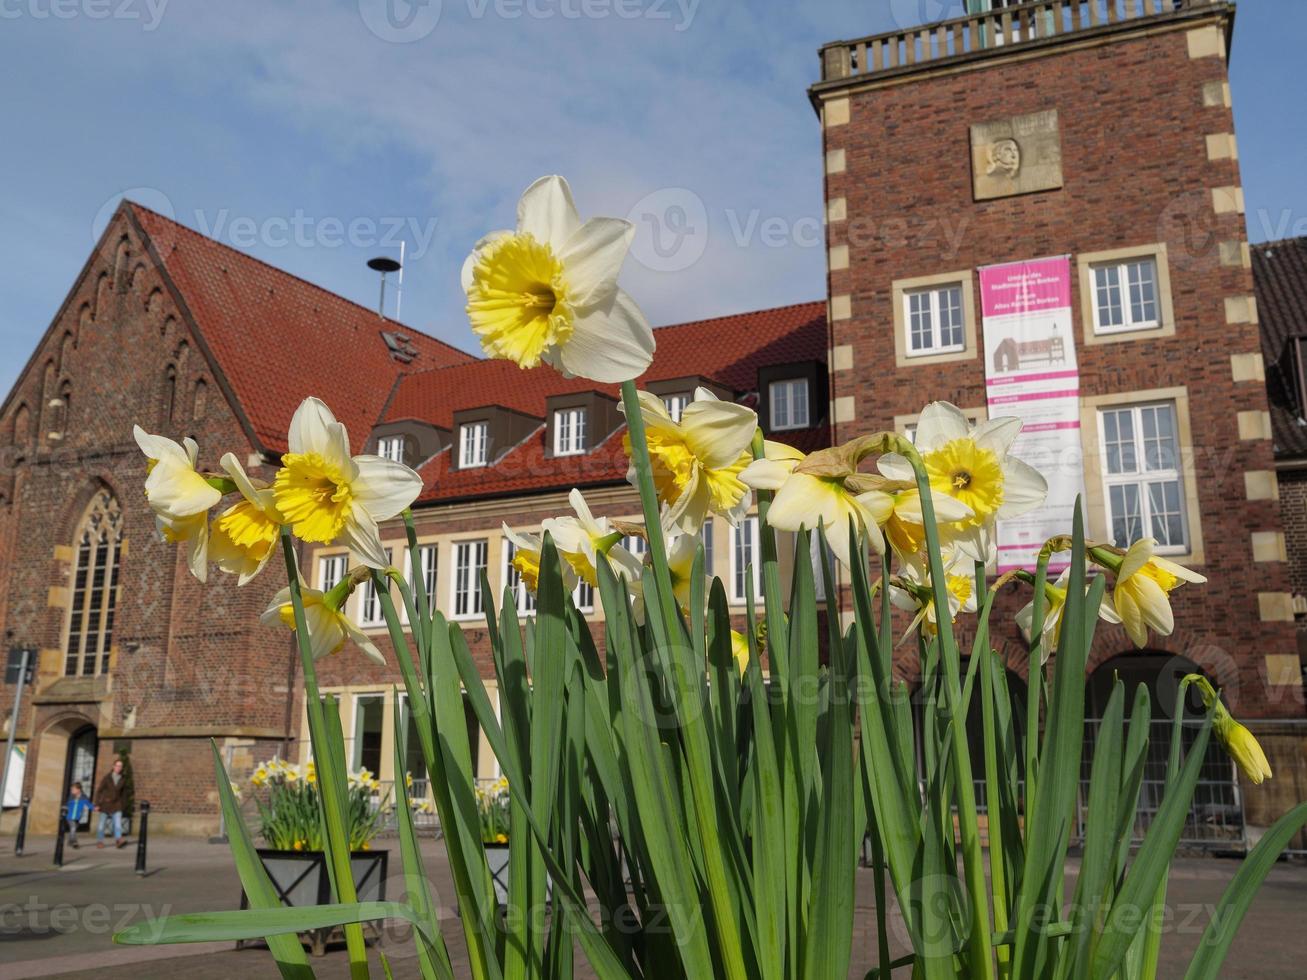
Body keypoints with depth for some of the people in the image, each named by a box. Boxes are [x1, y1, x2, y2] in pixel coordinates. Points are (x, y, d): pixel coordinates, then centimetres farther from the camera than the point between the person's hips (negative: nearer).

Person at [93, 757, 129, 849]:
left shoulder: (123, 779, 0)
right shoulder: (107, 777, -9)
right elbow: (99, 790, -7)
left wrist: (122, 804, 11)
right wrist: (96, 804, -10)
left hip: (116, 804, 2)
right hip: (105, 803, -2)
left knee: (118, 822, -14)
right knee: (102, 824, 6)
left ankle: (118, 840, -25)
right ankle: (99, 841, 21)